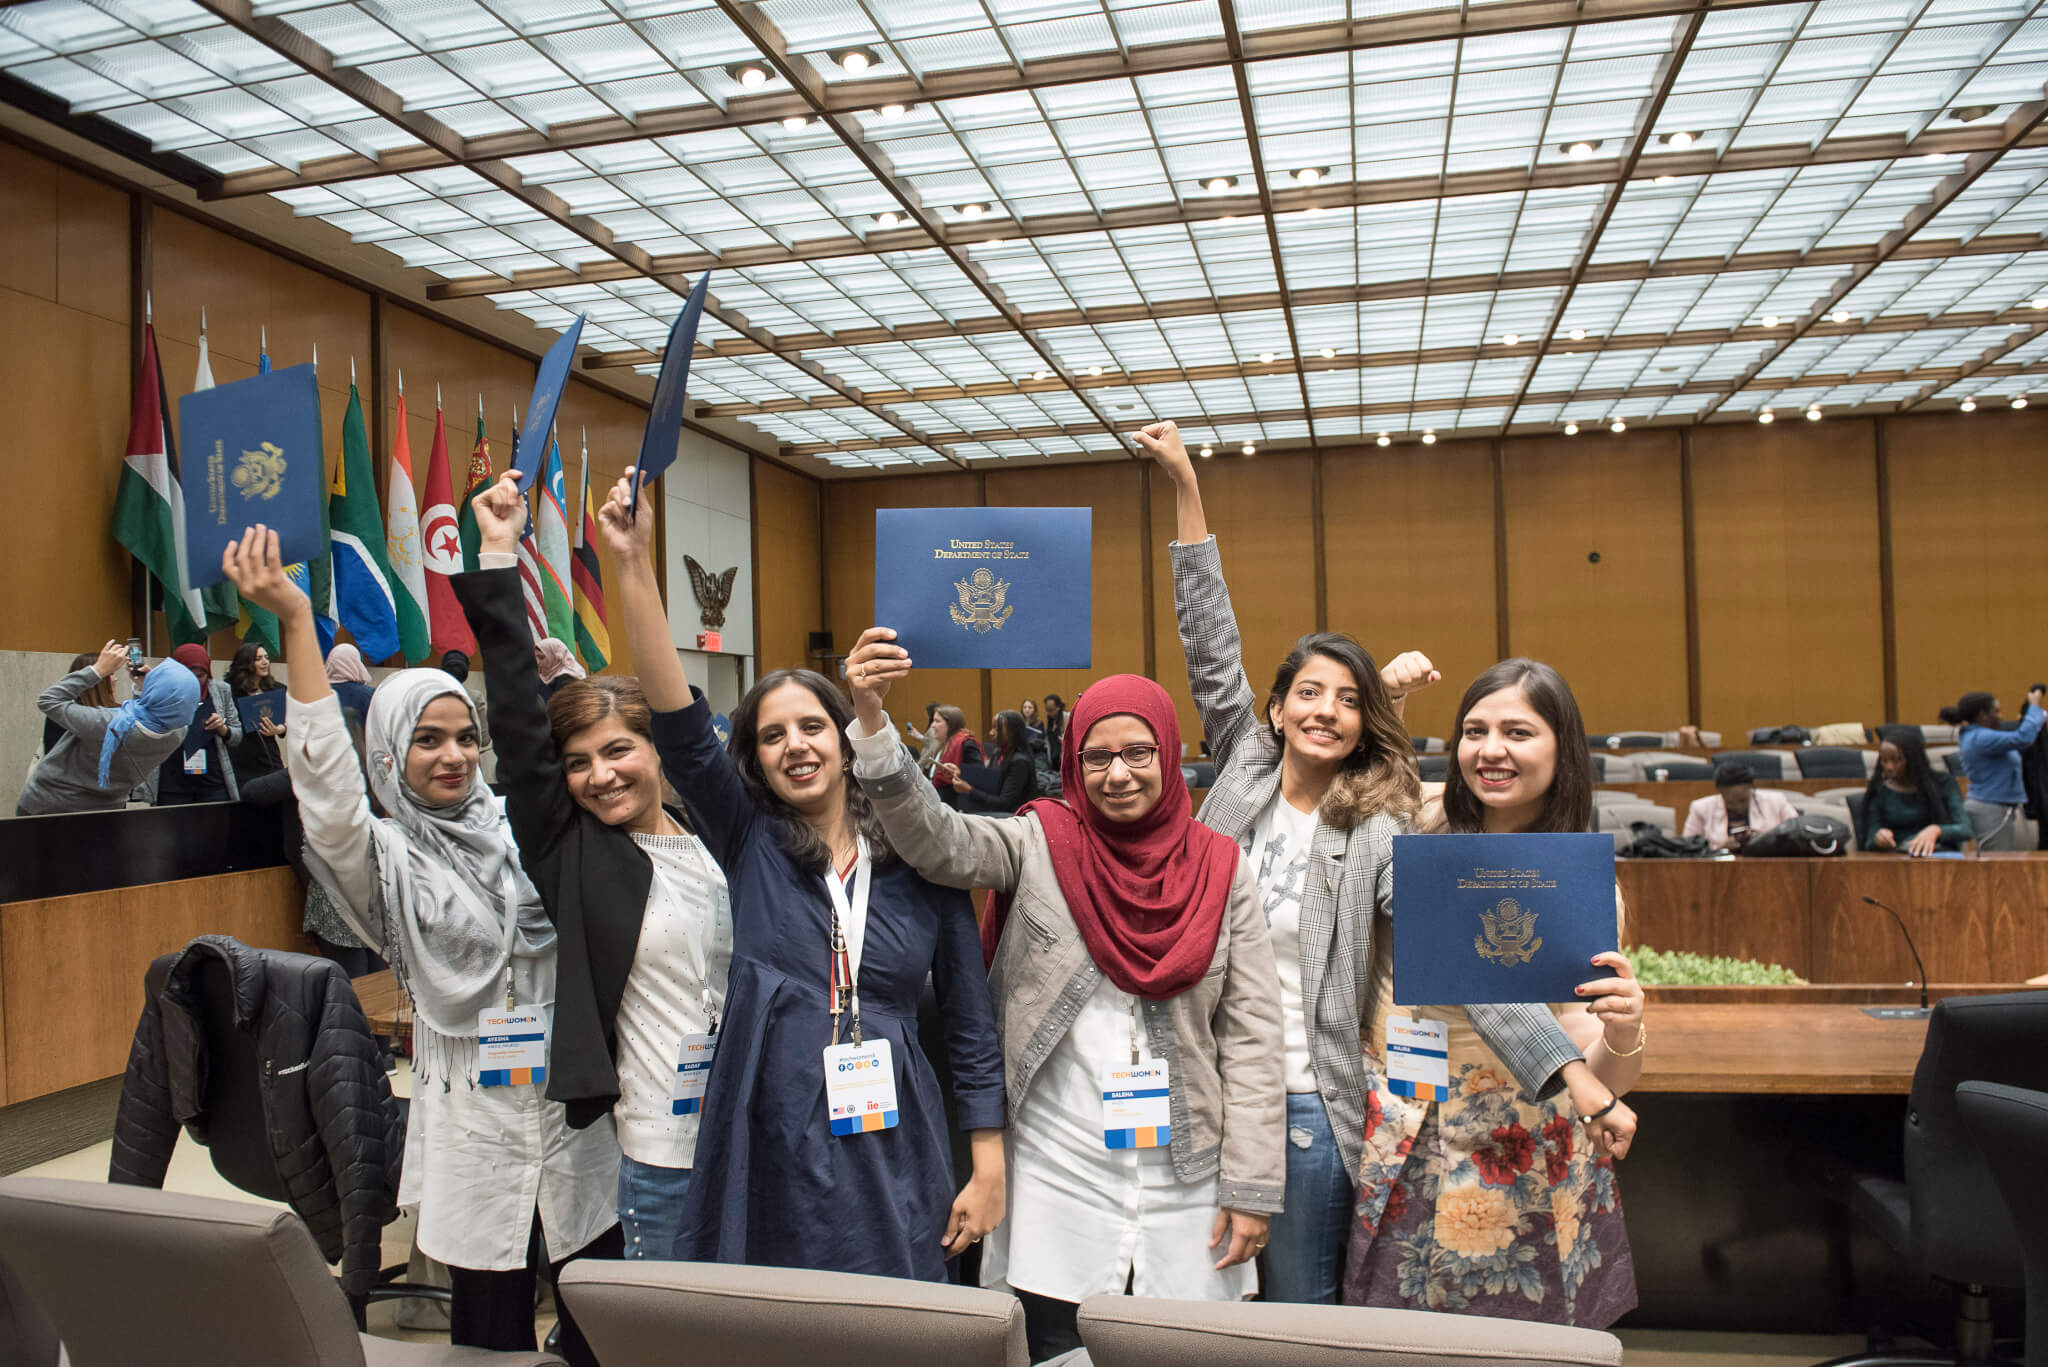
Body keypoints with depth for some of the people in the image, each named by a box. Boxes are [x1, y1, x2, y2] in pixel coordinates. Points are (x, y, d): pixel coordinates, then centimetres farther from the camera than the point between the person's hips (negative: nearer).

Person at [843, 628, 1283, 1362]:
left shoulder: (1219, 868, 0)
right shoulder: (1039, 845, -2)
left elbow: (1252, 1036, 1)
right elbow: (933, 836, -20)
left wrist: (1251, 1189, -1)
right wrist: (870, 719, -34)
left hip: (1186, 1189, 1)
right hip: (1058, 1184, -1)